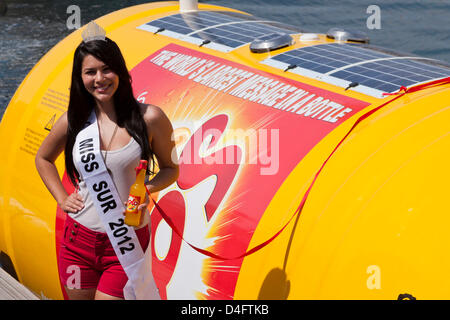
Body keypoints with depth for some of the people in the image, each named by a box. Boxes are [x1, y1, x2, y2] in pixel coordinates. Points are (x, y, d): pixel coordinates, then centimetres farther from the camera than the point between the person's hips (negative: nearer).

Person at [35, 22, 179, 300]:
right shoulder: (73, 121, 1)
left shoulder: (149, 118, -8)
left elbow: (170, 168, 5)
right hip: (78, 240, 3)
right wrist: (62, 199, 8)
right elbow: (43, 158, 20)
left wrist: (147, 189, -15)